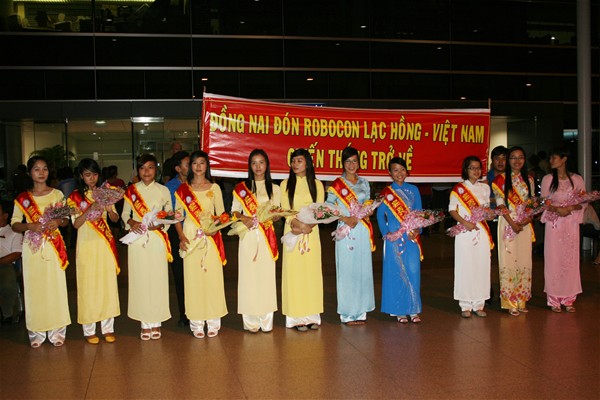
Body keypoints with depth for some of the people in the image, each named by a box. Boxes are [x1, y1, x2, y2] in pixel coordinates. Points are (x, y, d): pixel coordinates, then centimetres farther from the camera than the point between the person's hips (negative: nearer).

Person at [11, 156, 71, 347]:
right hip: (33, 247, 0)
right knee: (34, 288, 1)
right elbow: (14, 224, 3)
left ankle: (57, 330, 10)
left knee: (56, 286, 0)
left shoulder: (57, 194, 6)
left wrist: (58, 222, -13)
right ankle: (37, 332, 12)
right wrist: (31, 226, -16)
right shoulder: (22, 198, 5)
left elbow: (66, 219, 9)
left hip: (54, 247, 0)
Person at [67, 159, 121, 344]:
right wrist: (90, 209, -21)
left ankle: (108, 327, 11)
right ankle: (89, 330, 8)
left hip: (105, 244, 3)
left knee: (108, 283, 3)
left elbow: (115, 218, 7)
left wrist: (109, 210, -14)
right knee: (88, 285, -1)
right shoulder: (75, 197, 2)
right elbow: (76, 224, -7)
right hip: (86, 244, -2)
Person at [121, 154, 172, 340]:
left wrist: (160, 224, -10)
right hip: (137, 239, 1)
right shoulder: (131, 190, 7)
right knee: (140, 279, 1)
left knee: (158, 279, 0)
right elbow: (124, 213, 11)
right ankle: (145, 323, 12)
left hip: (157, 239, -1)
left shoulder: (163, 190, 4)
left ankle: (156, 322, 12)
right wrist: (130, 222, -10)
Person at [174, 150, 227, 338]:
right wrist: (181, 236, -7)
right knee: (193, 278, 0)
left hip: (211, 237, 0)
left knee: (213, 277, -1)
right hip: (191, 237, 0)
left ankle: (213, 322, 10)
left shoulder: (214, 188, 7)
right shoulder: (183, 189, 6)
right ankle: (196, 323, 9)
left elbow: (221, 214, 8)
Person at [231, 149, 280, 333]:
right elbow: (234, 210, 5)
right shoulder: (241, 188, 9)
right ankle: (251, 321, 3)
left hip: (267, 237, 1)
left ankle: (266, 321, 6)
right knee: (248, 275, -4)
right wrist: (243, 218, -14)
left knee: (266, 275, -2)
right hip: (248, 237, -1)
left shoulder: (274, 188, 13)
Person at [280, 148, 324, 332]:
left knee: (312, 272, 2)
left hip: (312, 233, 1)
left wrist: (307, 226, -15)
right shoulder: (286, 184, 6)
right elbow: (285, 211, -1)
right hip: (292, 232, -1)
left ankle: (312, 315, 9)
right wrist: (297, 224, -18)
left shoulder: (317, 184, 8)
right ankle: (297, 317, 0)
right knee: (294, 273, -3)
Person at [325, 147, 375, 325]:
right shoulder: (337, 185, 0)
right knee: (347, 271, -3)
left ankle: (361, 311, 13)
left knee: (363, 270, 4)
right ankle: (348, 313, 5)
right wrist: (345, 219, -14)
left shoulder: (364, 183, 14)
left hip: (363, 231, 4)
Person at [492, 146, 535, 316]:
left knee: (524, 261, 5)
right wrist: (512, 223, -14)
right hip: (507, 224, -4)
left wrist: (529, 218, -8)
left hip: (525, 225, 4)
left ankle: (521, 300, 14)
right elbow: (500, 204, -6)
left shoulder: (528, 179, 12)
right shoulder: (501, 179, 0)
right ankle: (510, 302, 1)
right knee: (508, 260, -5)